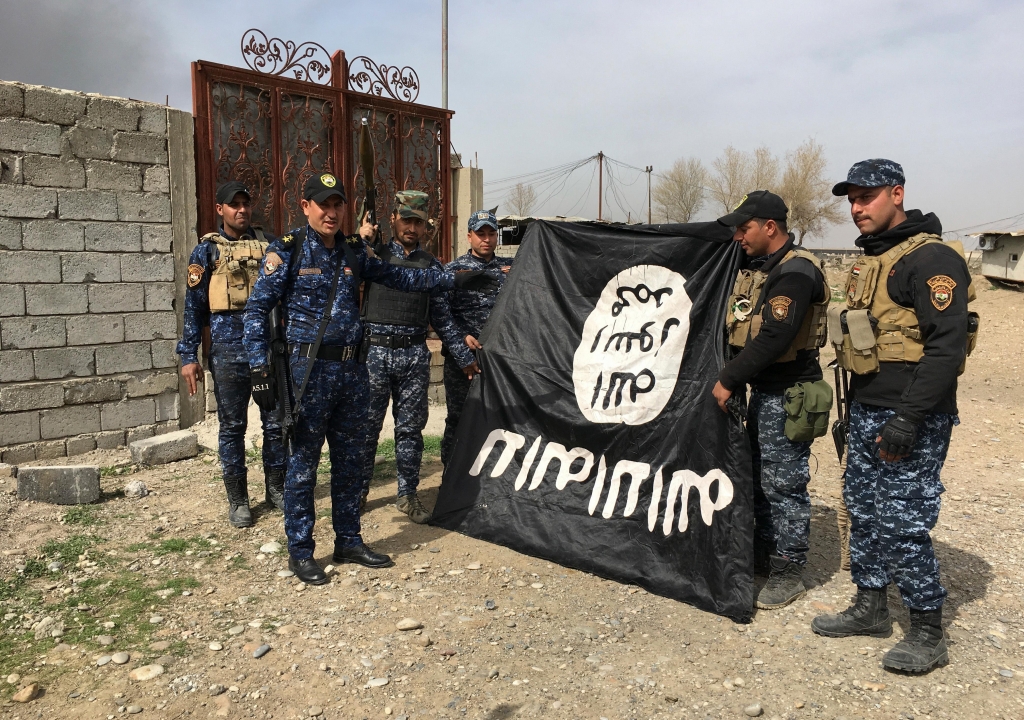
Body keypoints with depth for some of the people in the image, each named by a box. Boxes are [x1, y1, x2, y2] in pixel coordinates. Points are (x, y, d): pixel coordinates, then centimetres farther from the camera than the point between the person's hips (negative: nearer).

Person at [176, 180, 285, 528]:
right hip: (228, 345, -2)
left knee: (276, 420, 8)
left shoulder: (269, 245, 9)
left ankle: (276, 487, 24)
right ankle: (237, 498, 17)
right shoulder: (207, 250, 2)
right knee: (232, 425, 6)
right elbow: (194, 306, 1)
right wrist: (188, 356, -4)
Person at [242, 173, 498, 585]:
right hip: (310, 370, -5)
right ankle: (300, 552, 16)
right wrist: (260, 369, -14)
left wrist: (454, 279, 14)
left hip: (351, 370, 6)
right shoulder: (288, 251, -5)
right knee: (303, 462, 2)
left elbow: (399, 278, 18)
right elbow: (257, 309, -7)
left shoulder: (353, 252, 10)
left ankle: (348, 542, 26)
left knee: (349, 461, 13)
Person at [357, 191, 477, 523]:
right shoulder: (374, 255, 5)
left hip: (414, 355, 2)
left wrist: (465, 356, 10)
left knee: (410, 427, 8)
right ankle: (358, 490, 20)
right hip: (374, 351, -2)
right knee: (366, 425, 5)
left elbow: (441, 317, 13)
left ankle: (408, 494, 20)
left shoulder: (431, 265, 11)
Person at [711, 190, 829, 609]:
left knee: (783, 483, -2)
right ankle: (763, 552, 33)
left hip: (788, 394, -10)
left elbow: (773, 338, -26)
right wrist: (734, 378, 11)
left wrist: (728, 380, -23)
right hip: (764, 389, 10)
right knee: (759, 476, 18)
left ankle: (789, 572, 11)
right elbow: (744, 331, 17)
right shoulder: (759, 268, 12)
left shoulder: (796, 272, -19)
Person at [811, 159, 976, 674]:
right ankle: (870, 608, 30)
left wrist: (908, 418, -25)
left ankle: (928, 634, 13)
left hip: (911, 419, -9)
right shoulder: (871, 259, 15)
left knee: (902, 522, -4)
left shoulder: (930, 258, -14)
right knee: (863, 511, 15)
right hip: (867, 412, 9)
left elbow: (948, 344, -22)